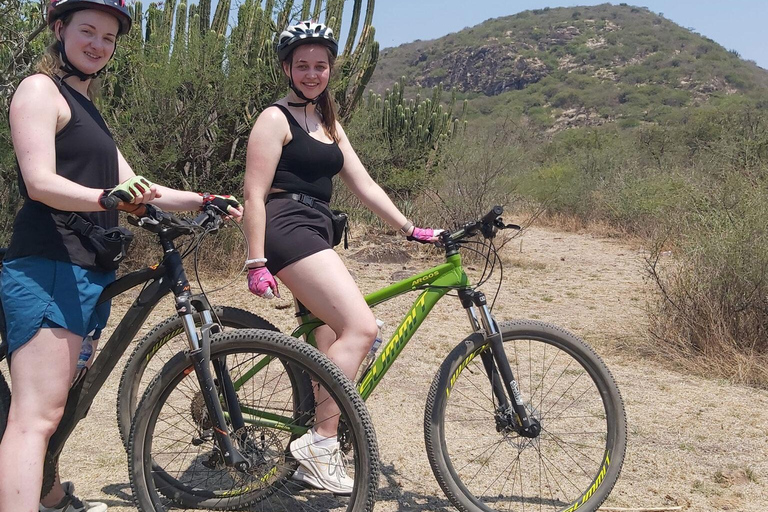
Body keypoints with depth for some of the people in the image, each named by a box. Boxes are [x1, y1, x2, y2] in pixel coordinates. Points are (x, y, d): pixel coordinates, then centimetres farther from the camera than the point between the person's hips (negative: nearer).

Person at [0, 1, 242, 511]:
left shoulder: (85, 107, 25)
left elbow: (132, 186, 23)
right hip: (47, 267, -9)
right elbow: (41, 183, -17)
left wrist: (208, 201, 17)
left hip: (90, 272, 9)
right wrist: (107, 197, -35)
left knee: (59, 403, 19)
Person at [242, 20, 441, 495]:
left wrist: (411, 229, 9)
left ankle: (315, 458, 16)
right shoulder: (276, 118, -3)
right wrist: (257, 263, -16)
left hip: (316, 234, 9)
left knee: (331, 348, 7)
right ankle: (321, 440, -16)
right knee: (361, 326, -22)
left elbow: (364, 185, 17)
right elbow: (255, 194, -10)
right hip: (288, 229, -9)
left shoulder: (329, 125, 22)